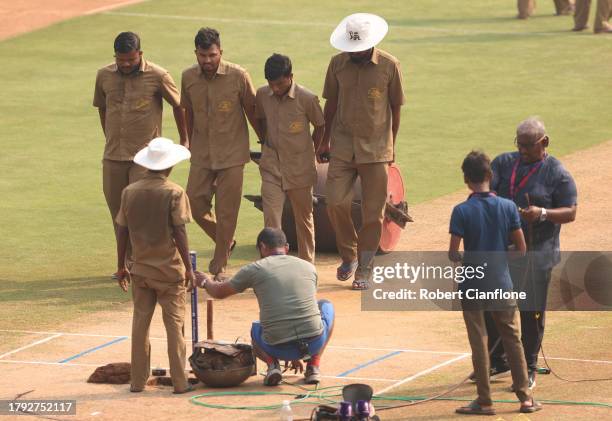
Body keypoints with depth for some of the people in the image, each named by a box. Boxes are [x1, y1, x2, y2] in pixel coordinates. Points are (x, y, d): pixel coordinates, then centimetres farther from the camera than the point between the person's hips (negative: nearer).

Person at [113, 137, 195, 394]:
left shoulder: (130, 192, 1)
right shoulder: (174, 193, -10)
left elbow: (122, 231, 4)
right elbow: (179, 232, -13)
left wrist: (121, 266, 13)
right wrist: (188, 267, -7)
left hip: (141, 269, 3)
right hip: (169, 268, -3)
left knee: (140, 322, 11)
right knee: (174, 323, 2)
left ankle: (138, 381, 12)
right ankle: (179, 381, 1)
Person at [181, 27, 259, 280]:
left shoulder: (238, 76, -13)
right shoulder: (188, 78, -2)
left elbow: (251, 110, -2)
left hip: (232, 154, -4)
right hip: (201, 153, 4)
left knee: (226, 211, 0)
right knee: (195, 203, 2)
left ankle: (219, 266, 13)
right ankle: (225, 242, 27)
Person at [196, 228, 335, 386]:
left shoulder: (254, 269, 6)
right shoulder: (309, 268, 16)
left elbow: (219, 292, 21)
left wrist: (205, 282, 47)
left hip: (279, 349, 0)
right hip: (315, 342, 0)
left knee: (256, 330, 35)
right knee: (326, 305, 32)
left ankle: (272, 364, 4)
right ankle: (313, 366, 17)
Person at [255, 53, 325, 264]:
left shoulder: (307, 98, -15)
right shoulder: (262, 95, -5)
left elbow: (320, 126, 0)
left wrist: (309, 153, 7)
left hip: (300, 167, -2)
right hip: (271, 166, 2)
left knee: (303, 217, 11)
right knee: (271, 217, -9)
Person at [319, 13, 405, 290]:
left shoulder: (389, 66, -5)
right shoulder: (338, 64, 1)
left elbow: (395, 107, 4)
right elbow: (331, 103, 11)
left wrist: (391, 145, 7)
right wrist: (325, 141, 13)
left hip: (376, 149, -2)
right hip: (342, 146, 2)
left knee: (373, 213, 0)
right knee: (336, 203, -8)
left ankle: (363, 270, 10)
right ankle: (348, 255, 16)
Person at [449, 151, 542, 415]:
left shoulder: (462, 211, -13)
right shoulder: (508, 207, -5)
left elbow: (453, 254, -13)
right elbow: (521, 249, -2)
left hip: (472, 286, -2)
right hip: (501, 284, 2)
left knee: (479, 343, 5)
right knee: (513, 339, 12)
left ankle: (484, 401, 10)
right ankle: (525, 397, 14)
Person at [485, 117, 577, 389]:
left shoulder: (557, 174, -4)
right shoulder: (504, 163, 8)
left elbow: (570, 213, -7)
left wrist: (543, 214, -24)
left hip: (536, 252, -4)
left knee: (531, 311, 1)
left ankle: (529, 368, 14)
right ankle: (496, 360, 28)